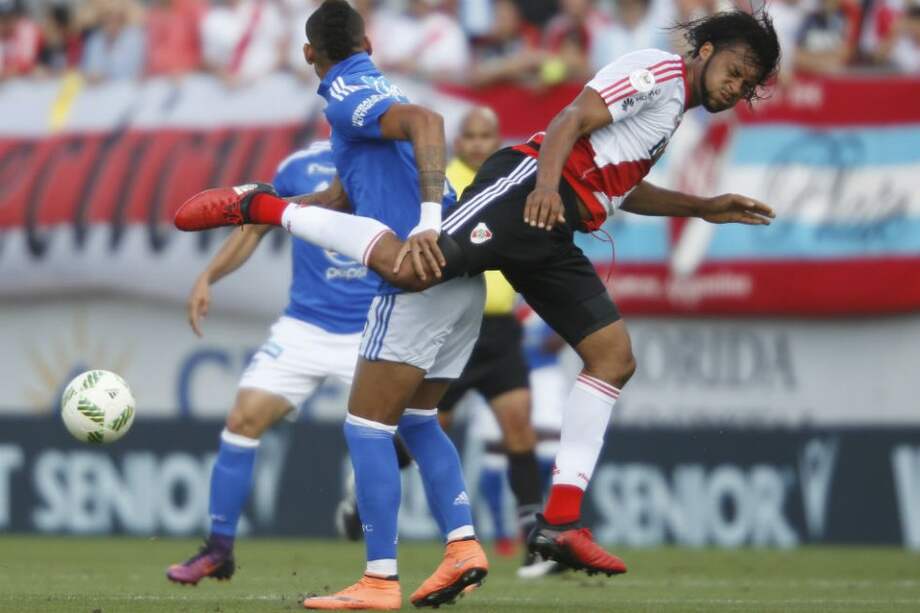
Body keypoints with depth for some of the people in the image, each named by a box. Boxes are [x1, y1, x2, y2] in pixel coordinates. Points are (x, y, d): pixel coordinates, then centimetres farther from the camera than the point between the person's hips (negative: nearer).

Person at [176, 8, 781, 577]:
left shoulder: (673, 109, 28)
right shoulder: (658, 69, -1)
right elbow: (572, 120, -14)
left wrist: (703, 207, 42)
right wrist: (547, 183, -30)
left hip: (550, 233, 10)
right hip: (524, 190, -10)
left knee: (615, 358, 2)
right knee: (410, 268, -29)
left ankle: (561, 522, 0)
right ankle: (260, 206, -14)